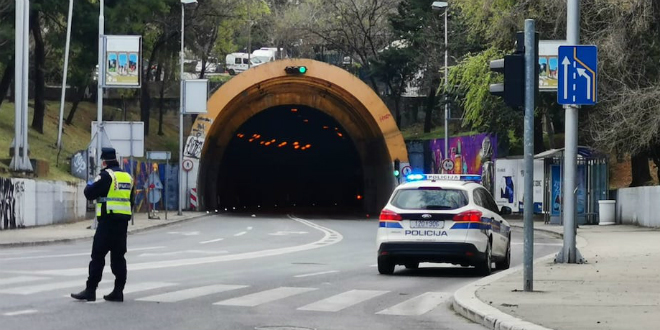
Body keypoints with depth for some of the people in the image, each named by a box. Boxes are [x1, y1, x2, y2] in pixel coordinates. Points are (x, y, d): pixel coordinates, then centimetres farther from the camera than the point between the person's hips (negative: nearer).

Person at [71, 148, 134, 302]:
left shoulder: (106, 175, -10)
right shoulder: (127, 176, 13)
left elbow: (90, 193, -9)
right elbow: (131, 199, 21)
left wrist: (89, 186, 11)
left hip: (108, 221, -7)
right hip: (123, 222, 7)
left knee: (98, 255, -5)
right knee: (118, 256, 10)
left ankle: (90, 290, -6)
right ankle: (118, 291, 9)